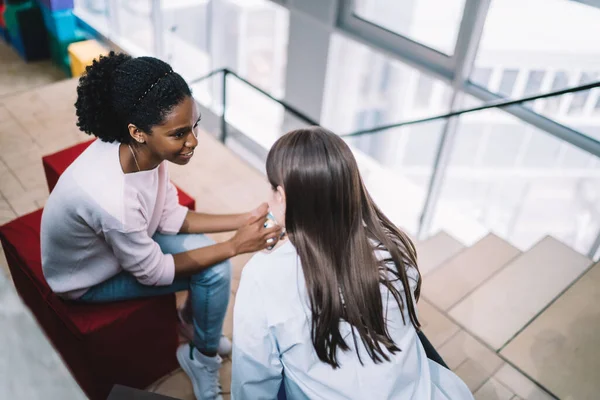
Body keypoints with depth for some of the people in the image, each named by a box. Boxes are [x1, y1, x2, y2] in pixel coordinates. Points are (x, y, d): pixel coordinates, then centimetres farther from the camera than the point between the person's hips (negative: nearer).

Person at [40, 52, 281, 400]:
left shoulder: (142, 150, -22)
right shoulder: (112, 199, -42)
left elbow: (169, 217, -7)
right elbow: (152, 271, -25)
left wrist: (243, 220, -16)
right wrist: (235, 246, -25)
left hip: (120, 240, 6)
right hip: (88, 278, -6)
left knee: (210, 254, -3)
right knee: (214, 270, -13)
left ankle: (200, 325, 25)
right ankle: (203, 360, 14)